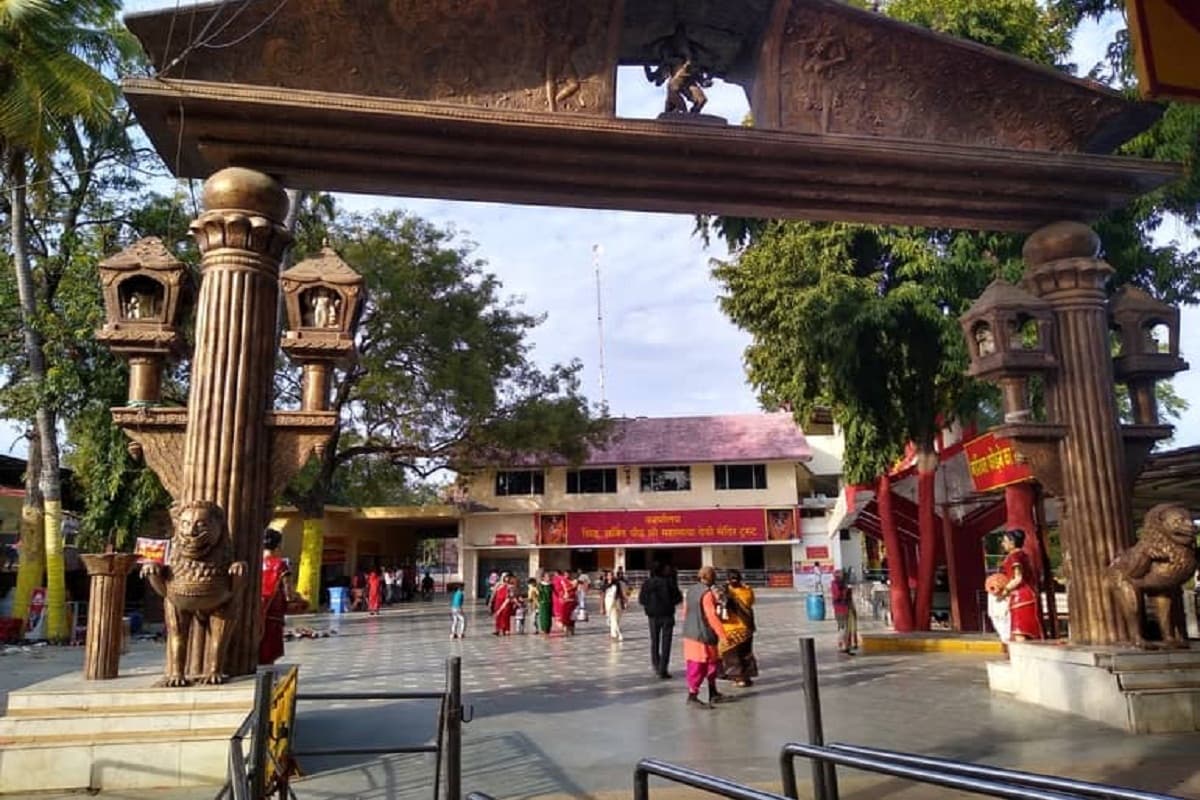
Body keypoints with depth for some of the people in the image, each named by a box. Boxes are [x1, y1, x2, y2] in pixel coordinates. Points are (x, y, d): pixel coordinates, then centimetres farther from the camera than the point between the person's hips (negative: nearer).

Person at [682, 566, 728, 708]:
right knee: (698, 666, -2)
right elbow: (712, 616, -21)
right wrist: (722, 635, -19)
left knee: (711, 663, 19)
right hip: (702, 635, -9)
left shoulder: (691, 590, 8)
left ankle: (713, 693, 28)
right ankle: (692, 696, 2)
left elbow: (686, 612, 15)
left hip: (691, 634, 9)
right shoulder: (707, 593, -18)